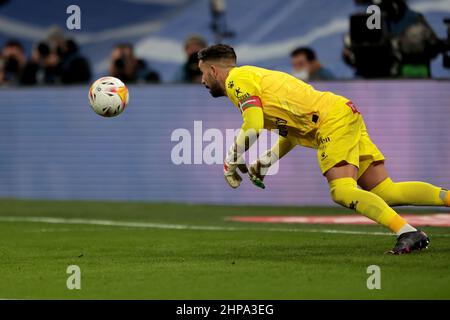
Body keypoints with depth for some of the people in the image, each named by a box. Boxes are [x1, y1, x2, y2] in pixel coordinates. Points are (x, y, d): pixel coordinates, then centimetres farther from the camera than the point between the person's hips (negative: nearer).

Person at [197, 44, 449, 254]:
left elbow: (253, 127, -16)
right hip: (347, 114, 9)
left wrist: (230, 161, -2)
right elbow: (292, 132, 29)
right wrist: (267, 160, 21)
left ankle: (407, 232, -35)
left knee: (343, 192, -23)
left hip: (333, 119, -9)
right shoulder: (254, 76, 27)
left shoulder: (237, 79, -2)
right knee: (386, 192, 0)